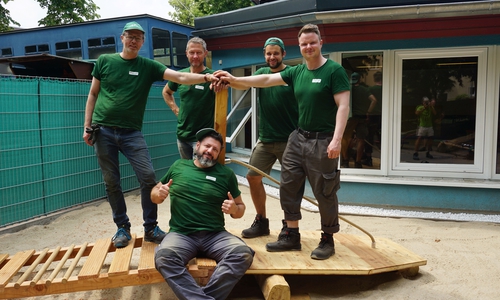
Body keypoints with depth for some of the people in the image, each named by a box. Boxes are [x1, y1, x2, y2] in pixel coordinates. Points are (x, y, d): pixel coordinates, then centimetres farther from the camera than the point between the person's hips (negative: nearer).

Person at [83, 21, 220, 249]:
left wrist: (205, 77, -25)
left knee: (148, 178, -10)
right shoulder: (104, 61, 6)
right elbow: (93, 94, 10)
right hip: (103, 130, 1)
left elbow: (180, 77, -9)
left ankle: (150, 228, 6)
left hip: (131, 132, -1)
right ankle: (122, 227, 20)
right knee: (111, 182, 5)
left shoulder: (148, 66, 3)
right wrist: (87, 126, 4)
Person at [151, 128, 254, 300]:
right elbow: (154, 196, 22)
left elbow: (240, 208, 16)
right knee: (164, 256, -33)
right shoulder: (178, 166, 12)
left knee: (243, 254, -29)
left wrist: (234, 209, -8)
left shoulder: (226, 174, 10)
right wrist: (159, 194, -3)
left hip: (215, 235, 1)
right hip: (181, 234, 0)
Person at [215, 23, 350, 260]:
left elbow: (343, 106, -13)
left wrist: (337, 139, -22)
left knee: (325, 193, 2)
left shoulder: (334, 71, -8)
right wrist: (235, 79, 5)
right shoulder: (297, 72, 10)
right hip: (299, 137, 7)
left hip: (322, 141, -7)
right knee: (288, 186, 8)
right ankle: (291, 236, 20)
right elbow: (266, 80, 11)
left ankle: (327, 240, 19)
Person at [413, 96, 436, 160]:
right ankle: (415, 154, -13)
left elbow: (434, 114, -14)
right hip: (422, 126, -4)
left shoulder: (430, 108, 2)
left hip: (429, 127, 4)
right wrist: (424, 107, -26)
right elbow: (417, 113, -25)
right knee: (419, 139, -14)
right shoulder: (420, 108, -6)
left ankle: (428, 153, 25)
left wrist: (432, 106, -18)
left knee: (430, 140, 9)